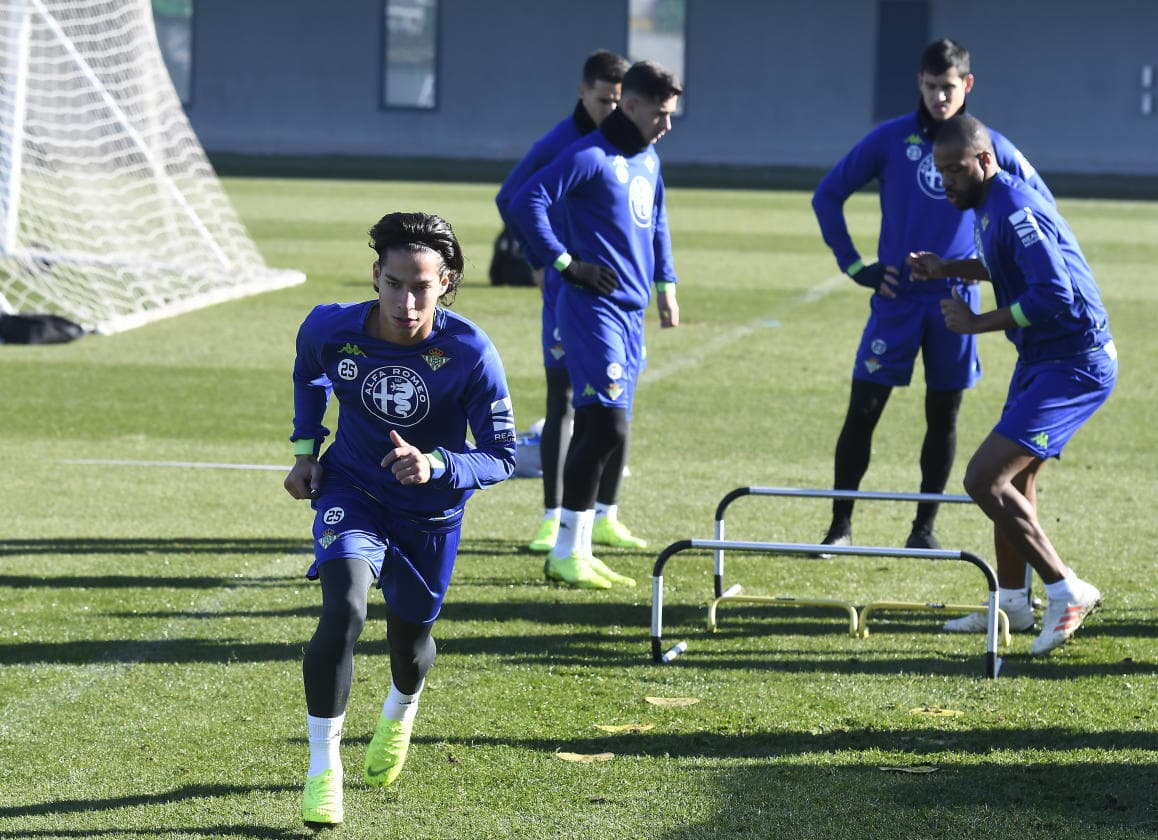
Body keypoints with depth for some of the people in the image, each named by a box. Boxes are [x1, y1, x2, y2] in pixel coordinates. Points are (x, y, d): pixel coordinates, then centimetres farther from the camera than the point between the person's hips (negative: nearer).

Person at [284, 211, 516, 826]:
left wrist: (435, 465, -37)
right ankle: (323, 769, -13)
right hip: (351, 490, 0)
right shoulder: (331, 329, -20)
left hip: (431, 507, 0)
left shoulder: (469, 354, -26)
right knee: (343, 611, -25)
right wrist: (305, 448, 2)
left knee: (410, 636, 17)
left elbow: (502, 456, -20)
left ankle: (399, 713, 57)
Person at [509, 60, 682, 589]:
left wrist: (664, 281, 26)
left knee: (601, 428, 9)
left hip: (631, 311, 9)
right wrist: (567, 263, -15)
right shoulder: (590, 156, -11)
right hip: (593, 308, -9)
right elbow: (528, 203, -18)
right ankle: (565, 554, -10)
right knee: (607, 425, -15)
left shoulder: (648, 161, 16)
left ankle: (579, 550, 14)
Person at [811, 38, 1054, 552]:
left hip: (955, 301, 1)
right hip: (896, 297, -1)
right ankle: (840, 526, 4)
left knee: (943, 416, 5)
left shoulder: (988, 147, 1)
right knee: (862, 411, -4)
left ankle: (924, 529, 15)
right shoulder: (890, 139, -1)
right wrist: (856, 267, 1)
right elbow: (827, 196, 6)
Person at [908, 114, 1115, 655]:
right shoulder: (988, 207, 9)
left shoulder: (1017, 212, -22)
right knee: (1014, 478, 20)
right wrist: (948, 269, 14)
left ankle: (1068, 591, -9)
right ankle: (1012, 601, 34)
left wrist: (978, 323, -23)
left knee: (984, 479, -16)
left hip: (1074, 366, -11)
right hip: (1040, 359, 11)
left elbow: (1054, 295, -30)